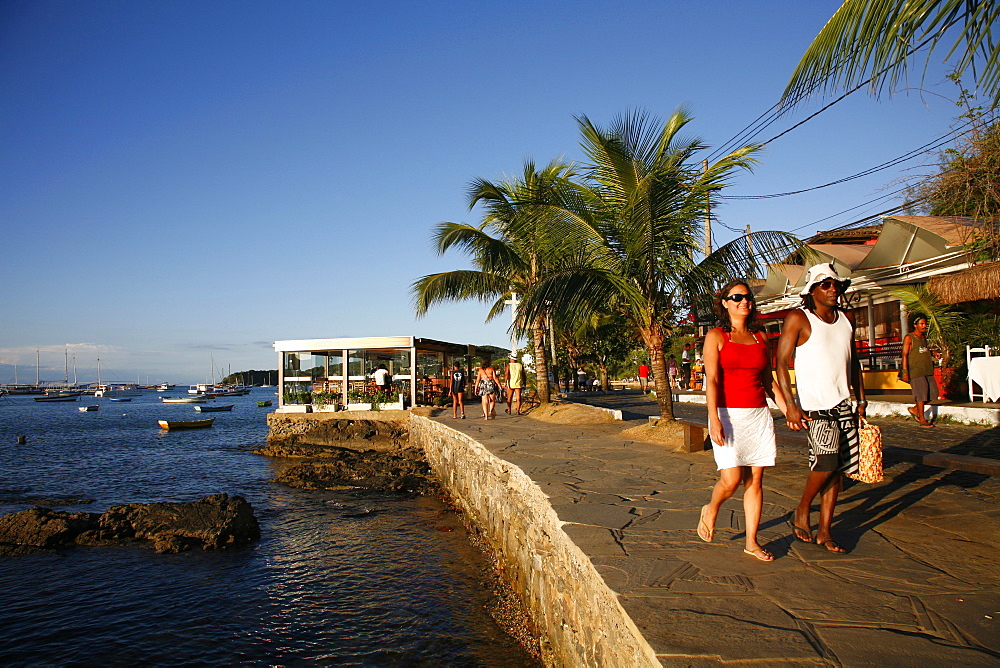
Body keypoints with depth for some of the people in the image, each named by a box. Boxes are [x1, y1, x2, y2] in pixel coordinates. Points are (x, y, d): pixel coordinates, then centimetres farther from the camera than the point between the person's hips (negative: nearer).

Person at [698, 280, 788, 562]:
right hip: (728, 414, -4)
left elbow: (769, 381, 17)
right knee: (731, 479, -11)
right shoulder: (716, 336, 0)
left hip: (759, 415, 5)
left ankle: (752, 542, 15)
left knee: (755, 479, 4)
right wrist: (714, 420, -19)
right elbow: (712, 380, -10)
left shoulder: (759, 338, 14)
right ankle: (711, 510, 21)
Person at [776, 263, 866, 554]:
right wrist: (790, 404, -18)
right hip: (815, 404, -6)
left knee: (837, 468, 6)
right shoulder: (798, 319, -7)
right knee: (827, 461, -17)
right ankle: (801, 512, 8)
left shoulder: (846, 319, 13)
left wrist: (861, 398, 17)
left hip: (844, 403, 7)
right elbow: (781, 362, -11)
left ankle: (824, 531, 15)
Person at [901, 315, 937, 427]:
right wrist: (905, 372, -15)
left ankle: (915, 409, 21)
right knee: (922, 393, -8)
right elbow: (905, 355, -9)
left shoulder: (924, 337, 19)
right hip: (916, 371, -7)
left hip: (928, 370, 7)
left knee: (932, 392, 2)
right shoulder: (909, 338, -4)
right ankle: (922, 419, 1)